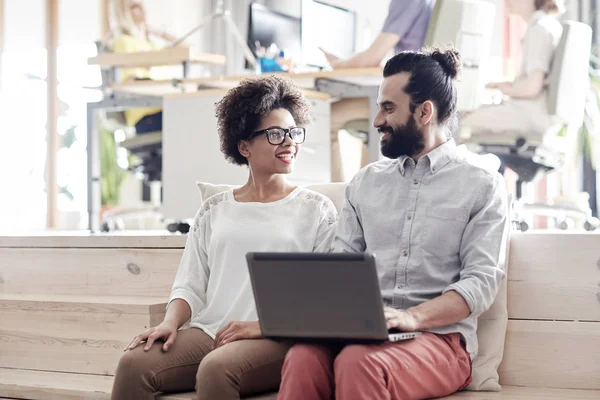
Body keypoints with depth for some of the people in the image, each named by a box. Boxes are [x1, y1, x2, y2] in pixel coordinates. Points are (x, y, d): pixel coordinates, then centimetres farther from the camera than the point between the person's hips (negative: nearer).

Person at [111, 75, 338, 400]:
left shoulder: (317, 210, 9)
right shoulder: (213, 211, 19)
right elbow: (190, 285, 16)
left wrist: (264, 326, -15)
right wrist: (171, 321, -7)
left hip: (277, 338, -3)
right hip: (208, 332, 3)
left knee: (216, 368, -37)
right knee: (134, 363, -26)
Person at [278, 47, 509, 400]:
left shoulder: (483, 186, 4)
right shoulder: (366, 182, 19)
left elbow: (481, 281, -6)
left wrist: (412, 317, -23)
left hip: (440, 336, -3)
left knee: (359, 362, -37)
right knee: (303, 358, -32)